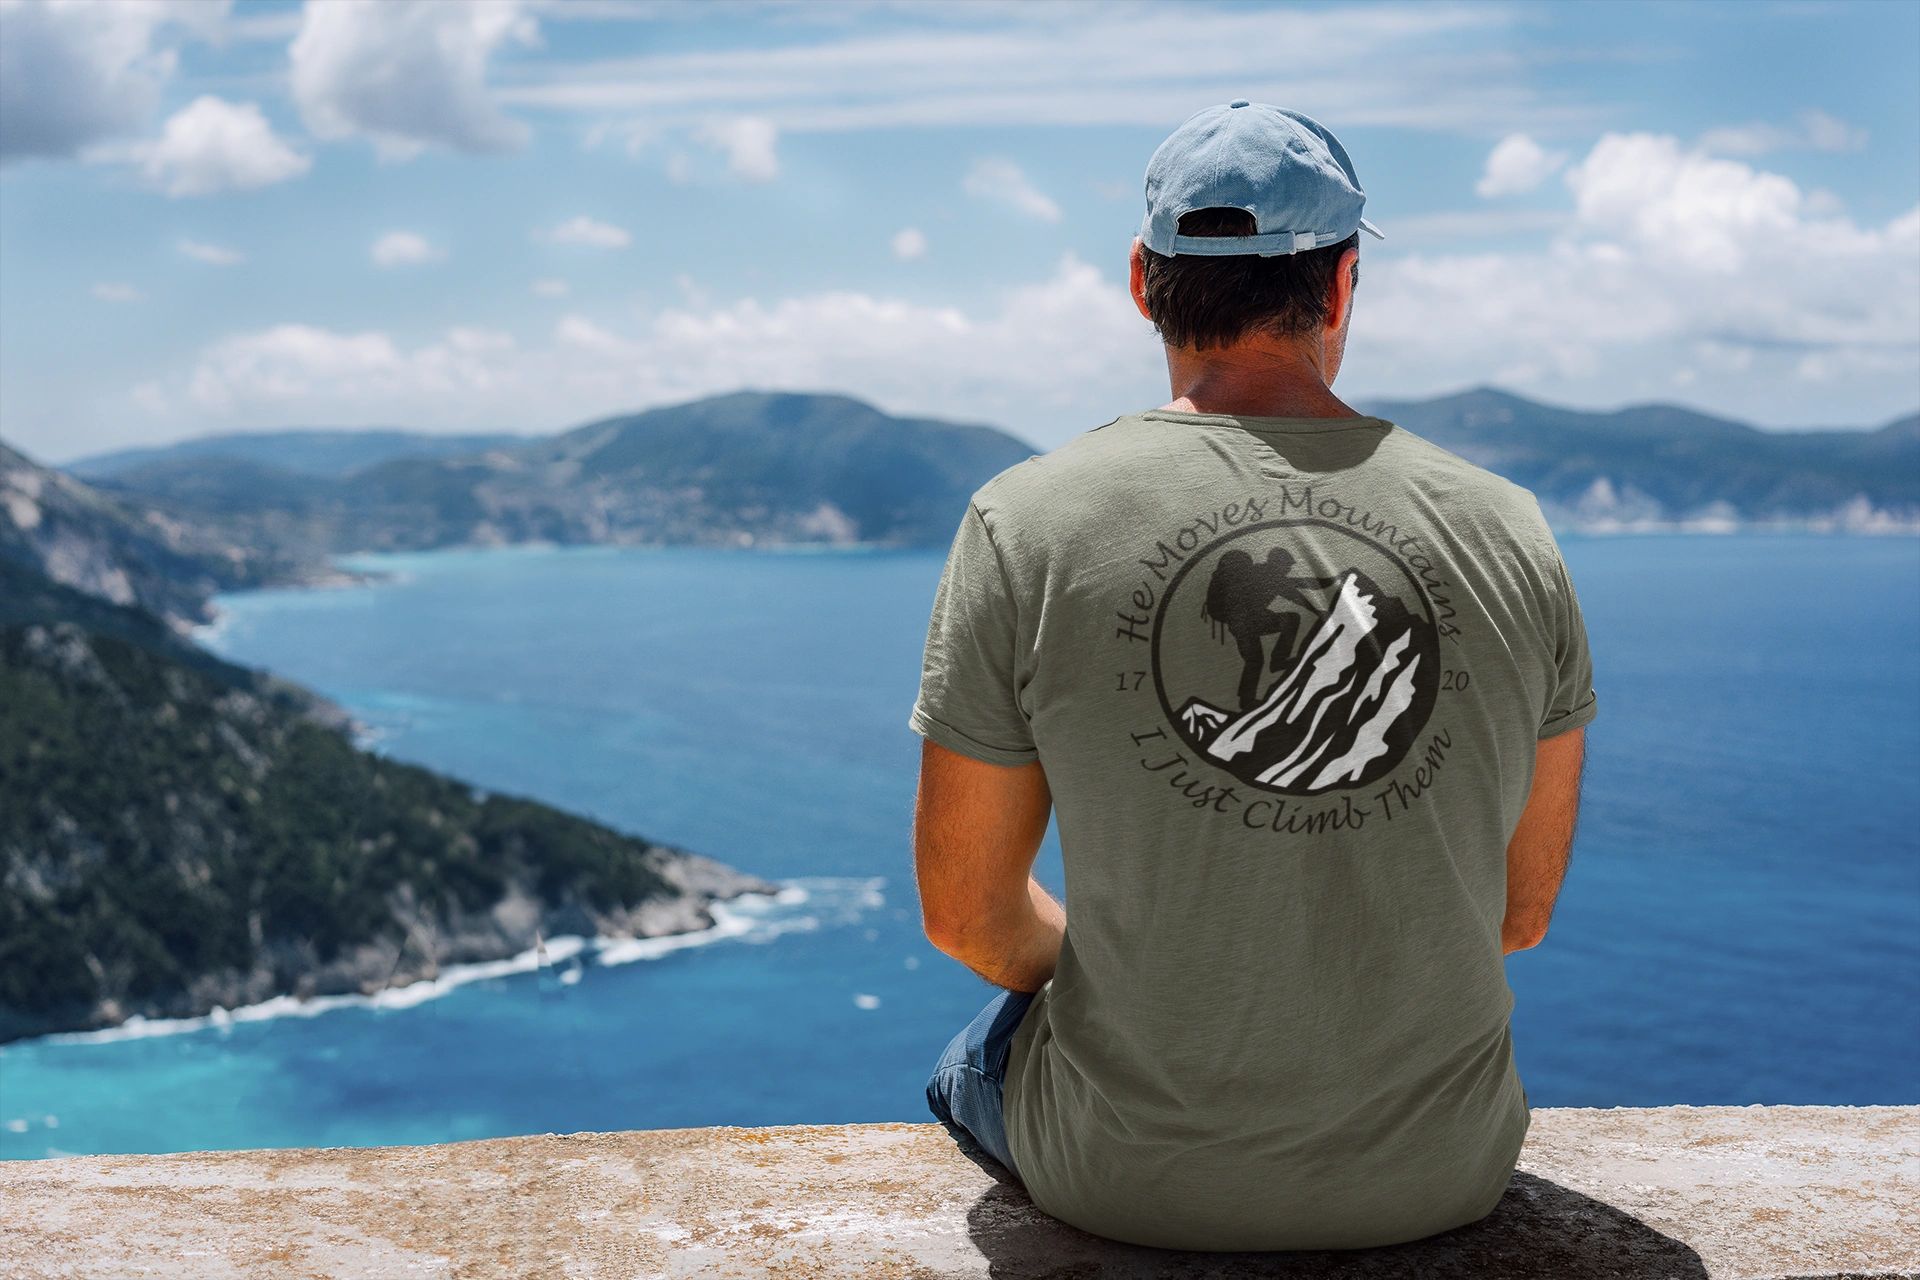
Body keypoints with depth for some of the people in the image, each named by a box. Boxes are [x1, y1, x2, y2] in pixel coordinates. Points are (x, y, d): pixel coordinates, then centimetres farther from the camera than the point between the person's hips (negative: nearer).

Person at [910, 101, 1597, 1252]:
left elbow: (967, 915, -7)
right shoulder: (1511, 534, -7)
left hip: (1131, 1183, -2)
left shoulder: (1027, 525, -14)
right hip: (1443, 1180, 3)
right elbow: (1523, 915, 3)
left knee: (969, 1069, 34)